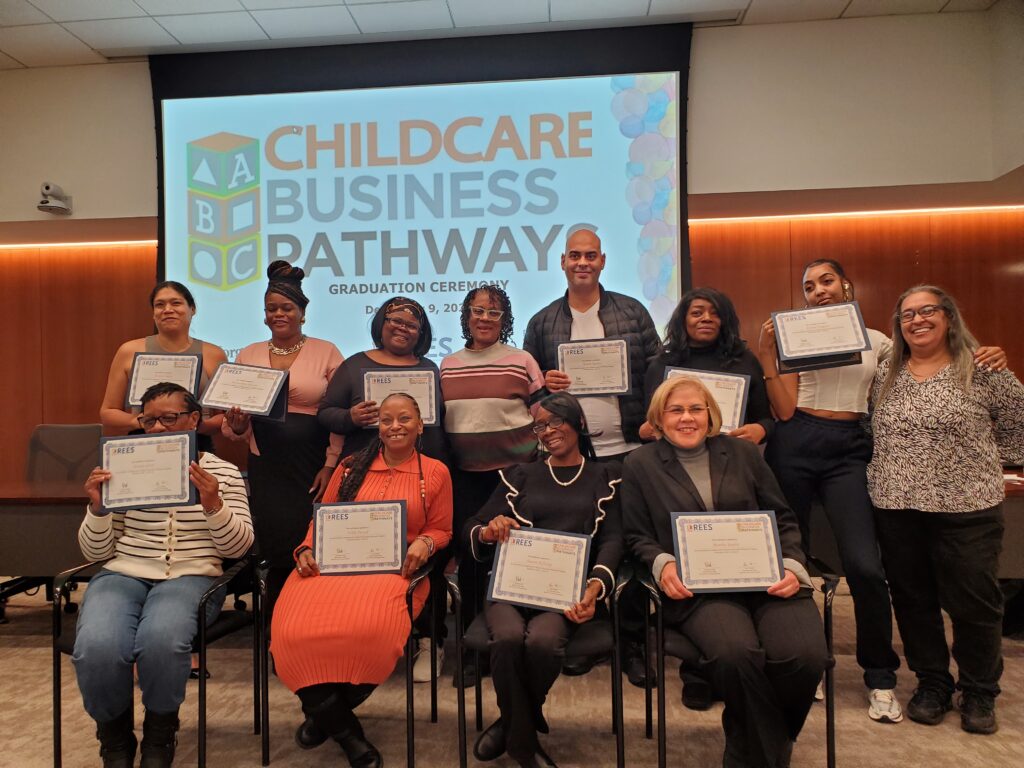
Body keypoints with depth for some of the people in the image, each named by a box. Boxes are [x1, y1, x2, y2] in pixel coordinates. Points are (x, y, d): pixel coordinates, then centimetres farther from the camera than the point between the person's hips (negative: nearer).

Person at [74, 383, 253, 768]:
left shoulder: (223, 472, 8)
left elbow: (238, 547, 0)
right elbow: (96, 552, 9)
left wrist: (212, 504, -17)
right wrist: (98, 509, -10)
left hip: (191, 577, -2)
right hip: (123, 575, 2)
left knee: (161, 641, -35)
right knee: (95, 647, -31)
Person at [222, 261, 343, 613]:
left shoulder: (326, 352, 2)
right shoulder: (248, 356, 12)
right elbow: (234, 428, 14)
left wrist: (331, 465, -6)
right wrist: (237, 426, -9)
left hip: (313, 468, -2)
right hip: (266, 470, 3)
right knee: (277, 554, 2)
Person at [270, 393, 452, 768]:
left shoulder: (435, 473, 10)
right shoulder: (351, 467, 16)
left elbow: (441, 530, 12)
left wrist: (424, 542, -10)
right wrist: (308, 549, -4)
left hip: (395, 570, -2)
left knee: (366, 628, -36)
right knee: (295, 630, -28)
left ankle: (325, 712, -2)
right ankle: (345, 731, -8)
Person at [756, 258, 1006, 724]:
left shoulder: (875, 341, 11)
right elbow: (784, 410, -2)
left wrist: (984, 359, 2)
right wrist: (766, 359, -10)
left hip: (849, 450, 1)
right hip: (796, 446, 0)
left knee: (866, 566, -12)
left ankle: (880, 676, 10)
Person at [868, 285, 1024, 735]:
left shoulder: (981, 370, -3)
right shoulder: (885, 375, 8)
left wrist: (986, 465, 4)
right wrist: (893, 471, 8)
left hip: (966, 509, -3)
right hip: (896, 509, 4)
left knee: (974, 603, 6)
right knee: (912, 600, 11)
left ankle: (979, 693, 27)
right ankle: (932, 684, 29)